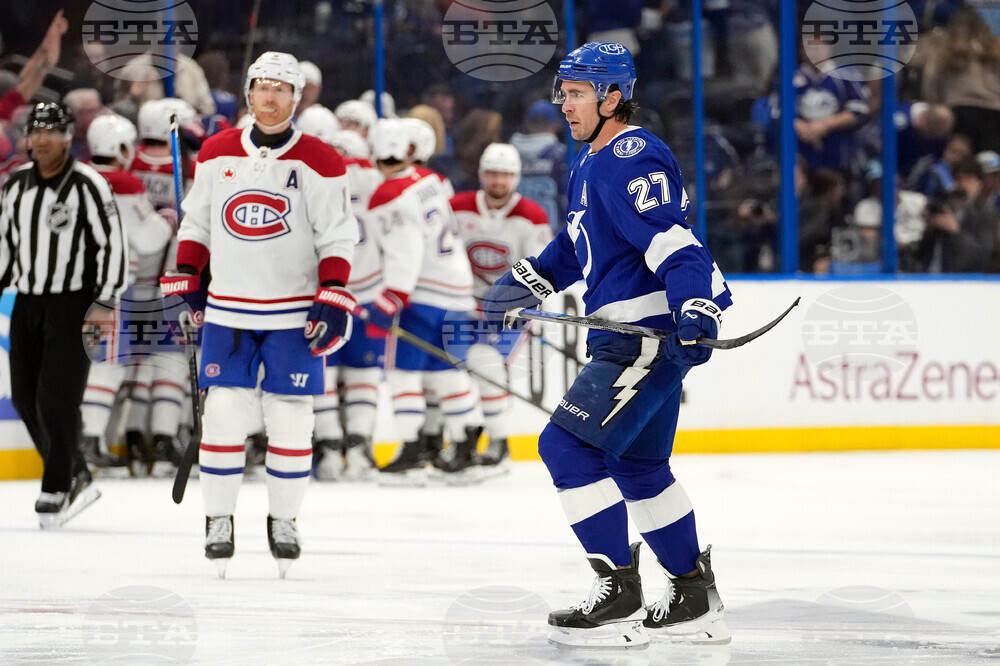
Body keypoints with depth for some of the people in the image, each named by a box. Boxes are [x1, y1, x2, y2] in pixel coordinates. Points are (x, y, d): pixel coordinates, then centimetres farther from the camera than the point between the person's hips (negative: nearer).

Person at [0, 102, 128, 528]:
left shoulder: (88, 186, -11)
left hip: (73, 305, -7)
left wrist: (105, 305, -15)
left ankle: (57, 489, -2)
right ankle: (76, 478, 21)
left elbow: (113, 246, -11)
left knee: (57, 399, -13)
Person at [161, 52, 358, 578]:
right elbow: (196, 224, 14)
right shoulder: (217, 154, 6)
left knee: (290, 417, -1)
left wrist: (333, 300, -11)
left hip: (294, 315, -2)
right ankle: (218, 520, 7)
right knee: (224, 413, -3)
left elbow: (338, 238, -4)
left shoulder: (318, 162, -4)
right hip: (228, 311, 2)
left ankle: (283, 520, 13)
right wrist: (184, 282, 8)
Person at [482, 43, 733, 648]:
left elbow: (674, 244, -28)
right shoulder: (591, 166, 17)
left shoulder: (633, 161, -16)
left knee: (567, 444, -14)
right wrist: (529, 282, 23)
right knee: (637, 463, 19)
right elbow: (577, 244, 31)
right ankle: (697, 600, 28)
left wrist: (697, 308, -39)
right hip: (630, 333, 11)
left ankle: (621, 598, -12)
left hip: (654, 335, -11)